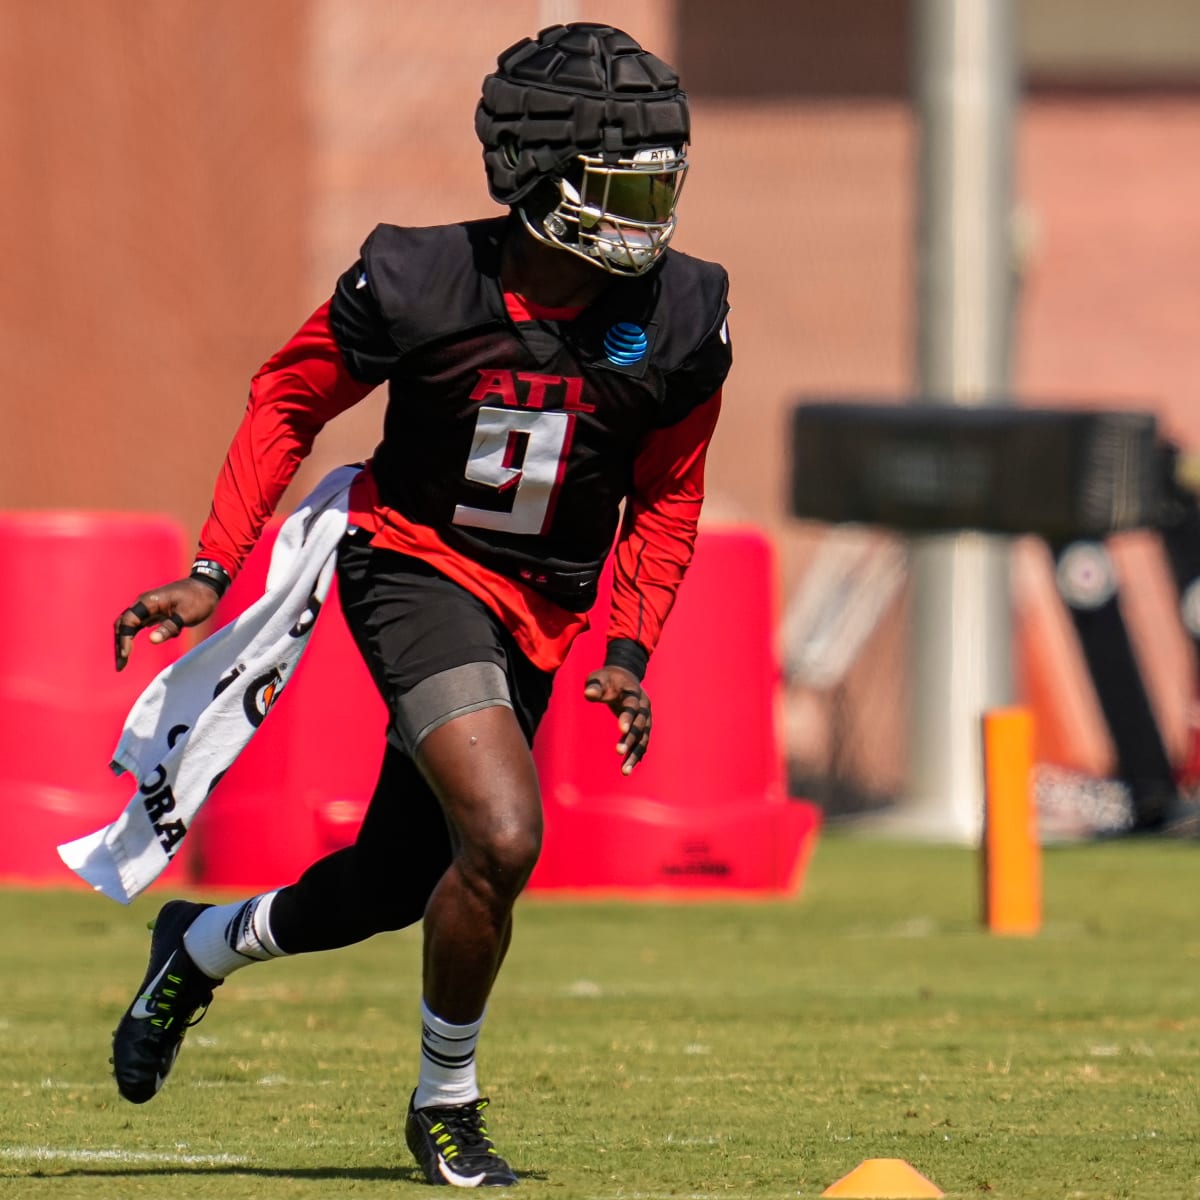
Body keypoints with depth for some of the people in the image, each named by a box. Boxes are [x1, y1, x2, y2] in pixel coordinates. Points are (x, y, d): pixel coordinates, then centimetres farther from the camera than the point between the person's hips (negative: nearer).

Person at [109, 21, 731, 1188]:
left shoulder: (678, 324, -9)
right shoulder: (418, 284, -17)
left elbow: (665, 500, 7)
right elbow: (287, 400, -1)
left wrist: (629, 650, -3)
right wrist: (213, 570, -5)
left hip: (537, 621, 5)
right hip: (415, 568, -5)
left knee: (394, 887, 12)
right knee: (503, 836, -24)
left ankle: (201, 946, 43)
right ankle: (446, 1104, -1)